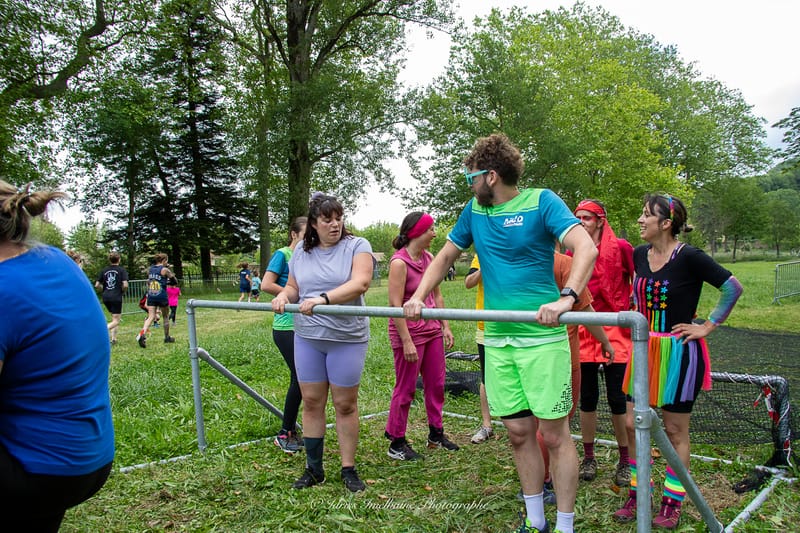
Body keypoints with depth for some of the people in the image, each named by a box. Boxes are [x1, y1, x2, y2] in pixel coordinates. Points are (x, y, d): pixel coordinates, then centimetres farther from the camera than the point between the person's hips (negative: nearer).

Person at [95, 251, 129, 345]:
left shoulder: (104, 270, 7)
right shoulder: (122, 270, -5)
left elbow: (97, 285, 5)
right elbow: (125, 285, -16)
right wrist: (122, 291, 4)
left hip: (106, 297, 5)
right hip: (116, 297, -5)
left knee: (115, 317, 21)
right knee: (116, 321, 0)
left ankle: (113, 338, 15)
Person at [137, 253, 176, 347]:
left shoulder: (150, 269, 9)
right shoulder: (165, 270, -8)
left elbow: (148, 282, 18)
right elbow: (175, 281, 0)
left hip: (151, 296, 4)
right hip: (162, 296, -4)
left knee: (151, 317, -1)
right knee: (166, 317, 13)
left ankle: (142, 334, -26)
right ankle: (167, 337, 23)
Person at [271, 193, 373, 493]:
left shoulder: (356, 246, -5)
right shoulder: (301, 253, 9)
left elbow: (360, 283, -20)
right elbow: (293, 287, 17)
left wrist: (322, 298, -30)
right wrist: (283, 296, -6)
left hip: (346, 338, -4)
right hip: (307, 337, 4)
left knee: (345, 404, 4)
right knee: (311, 402, 9)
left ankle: (348, 469, 19)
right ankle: (313, 468, 23)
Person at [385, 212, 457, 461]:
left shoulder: (428, 258, 7)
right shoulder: (399, 262, -16)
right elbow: (395, 305, -19)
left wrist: (445, 326, 12)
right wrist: (407, 342, -20)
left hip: (431, 329, 8)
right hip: (408, 330, -7)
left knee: (436, 383, 15)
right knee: (406, 389, 4)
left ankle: (436, 434, 32)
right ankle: (397, 443, 19)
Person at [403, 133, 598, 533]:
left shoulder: (541, 201, -7)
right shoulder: (474, 210, 11)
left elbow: (586, 248, -18)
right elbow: (445, 256, 19)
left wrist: (566, 298, -34)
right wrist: (418, 298, 5)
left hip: (542, 337, -5)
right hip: (497, 339, 5)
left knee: (554, 433, 0)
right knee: (518, 432, 12)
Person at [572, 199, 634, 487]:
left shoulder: (620, 247, -4)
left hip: (615, 330, -3)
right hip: (583, 331, 3)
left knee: (617, 398, 2)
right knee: (587, 397, 10)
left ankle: (625, 461, 19)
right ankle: (588, 458, 24)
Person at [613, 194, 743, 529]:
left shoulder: (689, 257, -15)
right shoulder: (639, 255, 4)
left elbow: (733, 287, -14)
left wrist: (708, 326, -13)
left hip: (679, 352, -6)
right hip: (646, 349, 6)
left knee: (675, 431, 7)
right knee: (633, 424, 8)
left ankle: (672, 504, 23)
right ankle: (637, 494, 25)